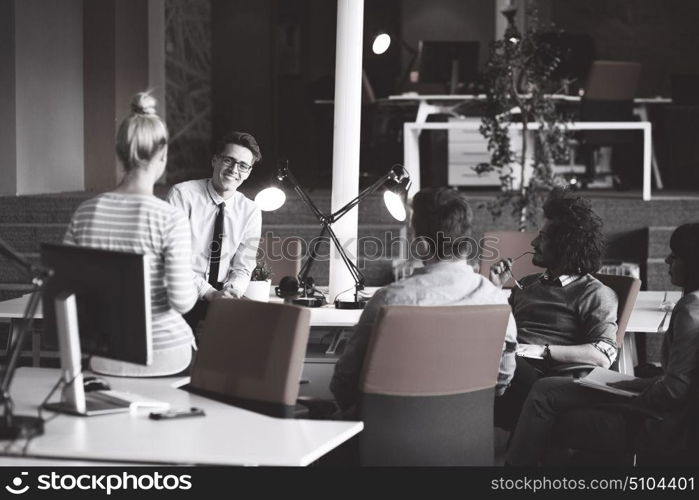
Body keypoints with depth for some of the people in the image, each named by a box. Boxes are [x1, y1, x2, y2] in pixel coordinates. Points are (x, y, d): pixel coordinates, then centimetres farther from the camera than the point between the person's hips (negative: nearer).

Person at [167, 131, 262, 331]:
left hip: (222, 295, 4)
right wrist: (208, 292, -22)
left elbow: (242, 268, 6)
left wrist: (231, 290, -17)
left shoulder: (250, 211, 6)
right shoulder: (182, 194, -7)